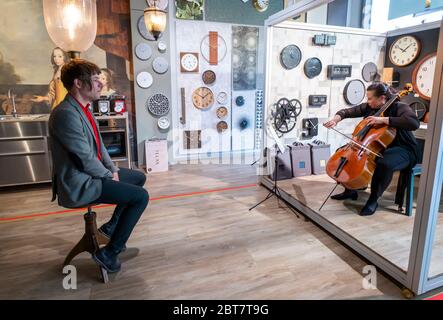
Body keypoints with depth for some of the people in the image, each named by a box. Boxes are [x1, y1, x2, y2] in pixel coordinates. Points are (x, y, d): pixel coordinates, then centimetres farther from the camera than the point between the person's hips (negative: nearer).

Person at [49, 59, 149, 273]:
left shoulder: (84, 109, 9)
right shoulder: (66, 113, -23)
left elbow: (98, 144, 14)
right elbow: (85, 158, -24)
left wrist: (113, 170, 3)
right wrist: (109, 176, -10)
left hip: (93, 173, 10)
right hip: (78, 185, -10)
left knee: (139, 178, 20)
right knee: (141, 196, -15)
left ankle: (112, 226, 27)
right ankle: (108, 253, -3)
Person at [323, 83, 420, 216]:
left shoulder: (399, 107, -16)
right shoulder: (368, 107, 1)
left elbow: (414, 123, -35)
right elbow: (347, 112, 7)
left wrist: (383, 119, -36)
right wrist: (336, 119, -15)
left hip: (402, 150, -7)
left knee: (385, 164, -40)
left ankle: (373, 200, -17)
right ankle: (350, 190, 10)